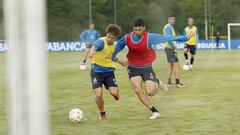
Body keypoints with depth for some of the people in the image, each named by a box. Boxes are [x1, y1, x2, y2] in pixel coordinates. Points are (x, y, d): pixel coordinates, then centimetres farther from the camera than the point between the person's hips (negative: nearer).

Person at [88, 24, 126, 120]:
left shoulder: (114, 45, 5)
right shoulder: (101, 41, -16)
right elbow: (94, 46, -41)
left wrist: (121, 63, 33)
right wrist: (91, 52, -63)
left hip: (109, 70, 4)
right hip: (97, 70, -4)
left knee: (114, 93, -11)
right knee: (99, 94, -14)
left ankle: (116, 93, 30)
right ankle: (102, 114, 11)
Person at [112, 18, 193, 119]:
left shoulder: (149, 37, -18)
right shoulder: (127, 38, -12)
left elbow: (166, 38, -16)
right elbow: (119, 44, 9)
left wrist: (184, 38, -15)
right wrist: (113, 57, 18)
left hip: (146, 67, -2)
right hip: (133, 68, 2)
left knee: (150, 92, -11)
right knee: (138, 90, -13)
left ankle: (157, 83, 26)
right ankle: (155, 111, -2)